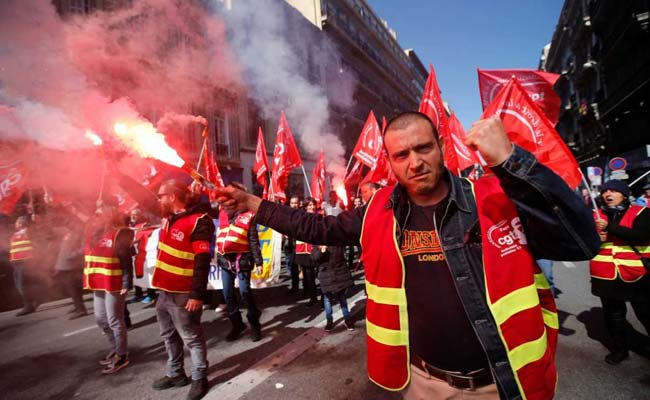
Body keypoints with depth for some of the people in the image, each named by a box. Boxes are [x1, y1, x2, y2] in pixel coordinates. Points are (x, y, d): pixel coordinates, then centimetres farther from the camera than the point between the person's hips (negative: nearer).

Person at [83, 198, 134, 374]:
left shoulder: (119, 233, -13)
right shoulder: (93, 231, 10)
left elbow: (127, 261, -16)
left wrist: (126, 284, -20)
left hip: (114, 285, -8)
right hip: (98, 284, 8)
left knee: (115, 321, 2)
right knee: (100, 318, 18)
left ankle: (121, 356, 18)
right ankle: (116, 348, 37)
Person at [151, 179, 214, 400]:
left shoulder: (199, 222, -20)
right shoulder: (169, 218, 6)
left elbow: (202, 262, -22)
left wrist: (197, 294, -22)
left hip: (183, 294, -9)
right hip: (164, 291, 9)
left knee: (192, 338, 7)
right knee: (169, 336, 22)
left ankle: (199, 378, 24)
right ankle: (175, 374, 41)